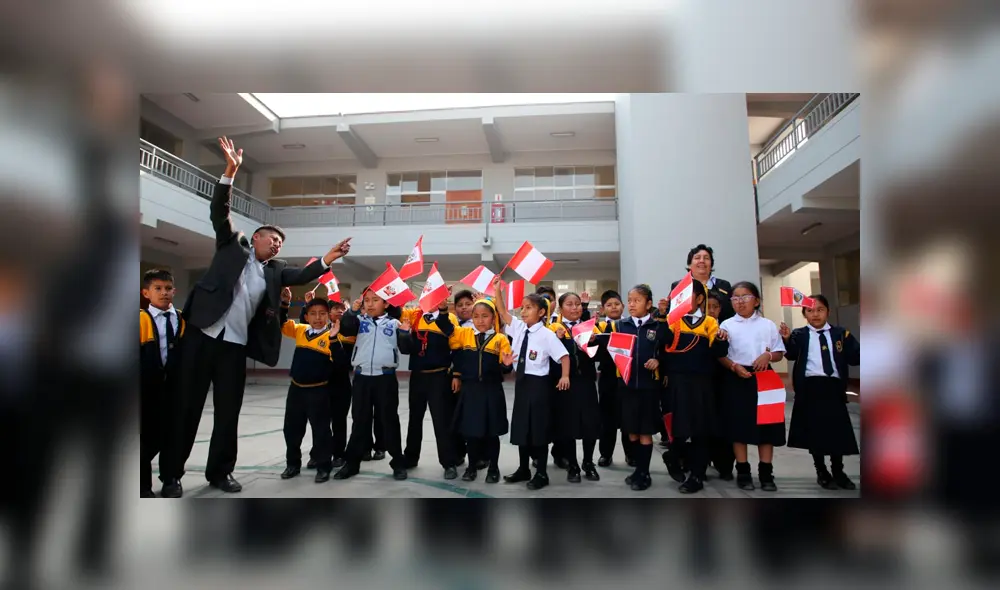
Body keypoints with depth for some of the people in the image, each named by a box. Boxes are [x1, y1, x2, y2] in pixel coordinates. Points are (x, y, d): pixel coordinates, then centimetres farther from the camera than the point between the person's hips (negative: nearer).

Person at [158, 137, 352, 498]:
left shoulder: (275, 270, 16)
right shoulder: (233, 245, 8)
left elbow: (303, 276, 4)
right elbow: (219, 212, -2)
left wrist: (330, 258, -11)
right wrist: (230, 171, -13)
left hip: (236, 345, 4)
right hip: (203, 335, -3)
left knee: (229, 412, 6)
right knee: (186, 406, 2)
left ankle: (219, 472, 19)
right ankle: (171, 474, 13)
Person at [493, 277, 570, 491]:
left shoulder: (547, 335, -12)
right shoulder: (518, 327, 5)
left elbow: (564, 355, -10)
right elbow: (503, 313, 5)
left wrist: (565, 376, -20)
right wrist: (497, 291, -4)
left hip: (538, 383, -6)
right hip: (521, 381, 7)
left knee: (539, 427, 2)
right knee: (521, 425, 14)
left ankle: (541, 473, 16)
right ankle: (523, 469, 29)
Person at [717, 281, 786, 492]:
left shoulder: (768, 325, 7)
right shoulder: (727, 325, 4)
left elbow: (780, 353, 8)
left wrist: (768, 356, -13)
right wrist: (734, 366, -15)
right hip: (737, 379, -1)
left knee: (766, 425, 3)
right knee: (739, 426, 1)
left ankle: (766, 473, 13)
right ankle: (743, 472, 11)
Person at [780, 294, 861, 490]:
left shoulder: (841, 333, 7)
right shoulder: (799, 335, 2)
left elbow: (854, 358, 0)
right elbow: (791, 355, -12)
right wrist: (787, 340, -31)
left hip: (834, 387, 2)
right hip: (810, 387, -2)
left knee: (838, 430, 9)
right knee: (815, 430, 6)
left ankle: (838, 472, 27)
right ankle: (822, 472, 22)